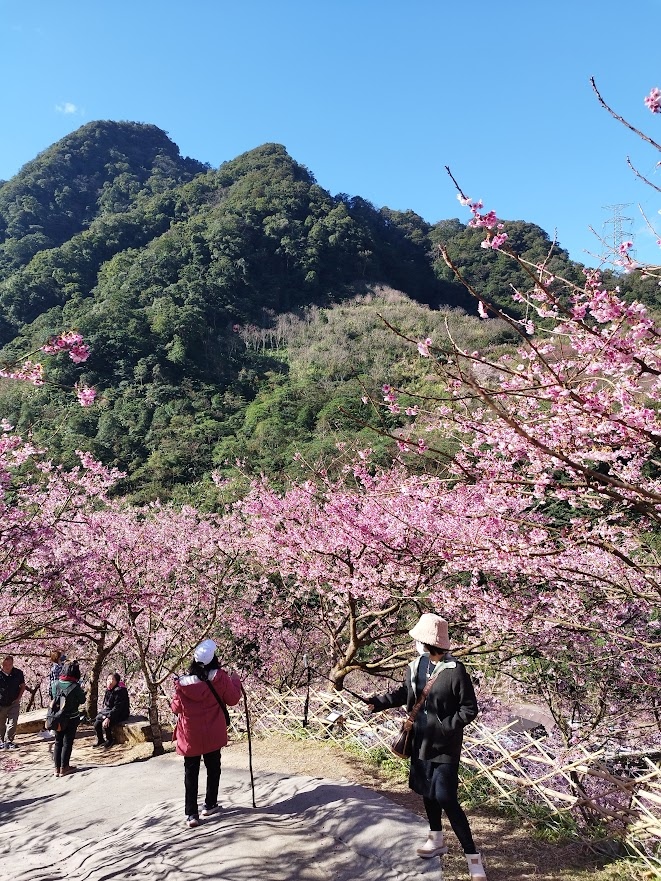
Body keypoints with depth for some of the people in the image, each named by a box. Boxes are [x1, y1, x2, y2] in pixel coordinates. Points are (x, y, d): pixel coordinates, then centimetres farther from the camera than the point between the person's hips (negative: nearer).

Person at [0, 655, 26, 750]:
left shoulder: (18, 673, -7)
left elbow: (23, 686, 6)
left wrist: (19, 697, -4)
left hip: (14, 703, 0)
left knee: (13, 724, -7)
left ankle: (8, 741, 3)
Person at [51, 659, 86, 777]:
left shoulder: (56, 684, -8)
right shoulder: (75, 686, -19)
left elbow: (53, 698, 5)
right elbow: (82, 700, -7)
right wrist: (82, 692, 9)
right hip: (71, 718, -4)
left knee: (58, 742, 16)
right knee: (67, 742, 8)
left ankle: (57, 768, 20)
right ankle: (64, 768, 14)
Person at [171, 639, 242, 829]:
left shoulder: (182, 683, -13)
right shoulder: (219, 678, -16)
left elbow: (176, 708, 0)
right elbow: (233, 699, -3)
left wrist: (173, 703, 21)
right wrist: (235, 681, 12)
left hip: (190, 736, 0)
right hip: (213, 734, 0)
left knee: (191, 773, 10)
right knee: (213, 769, 19)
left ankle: (191, 814, 7)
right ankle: (210, 805, 29)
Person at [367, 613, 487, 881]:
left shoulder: (455, 670, -22)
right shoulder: (415, 666, -4)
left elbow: (470, 709, -15)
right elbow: (403, 694, 11)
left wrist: (444, 728, -21)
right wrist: (378, 702, -1)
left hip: (444, 746, -7)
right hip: (420, 741, 7)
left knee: (446, 799, -7)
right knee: (427, 792, 20)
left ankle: (472, 856, 9)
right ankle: (436, 840, 42)